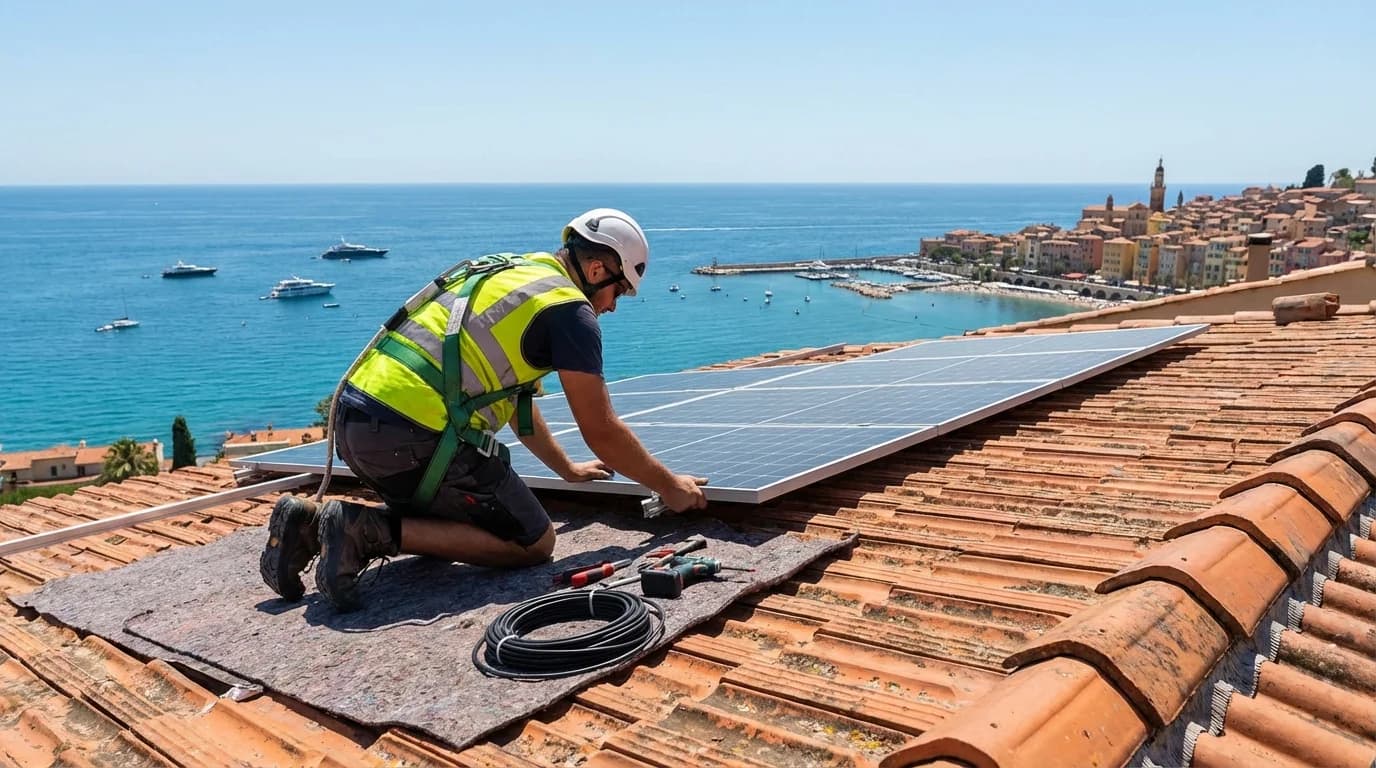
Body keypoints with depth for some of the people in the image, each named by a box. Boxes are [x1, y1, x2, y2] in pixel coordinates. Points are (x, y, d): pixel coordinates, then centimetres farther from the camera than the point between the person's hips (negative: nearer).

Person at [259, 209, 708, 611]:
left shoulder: (504, 273, 23)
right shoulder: (570, 309, -3)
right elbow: (602, 432, 0)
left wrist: (567, 469, 40)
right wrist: (669, 486, 15)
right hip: (411, 436, -9)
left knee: (447, 517, 28)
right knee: (533, 543, 3)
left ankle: (311, 522, 11)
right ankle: (370, 530, -10)